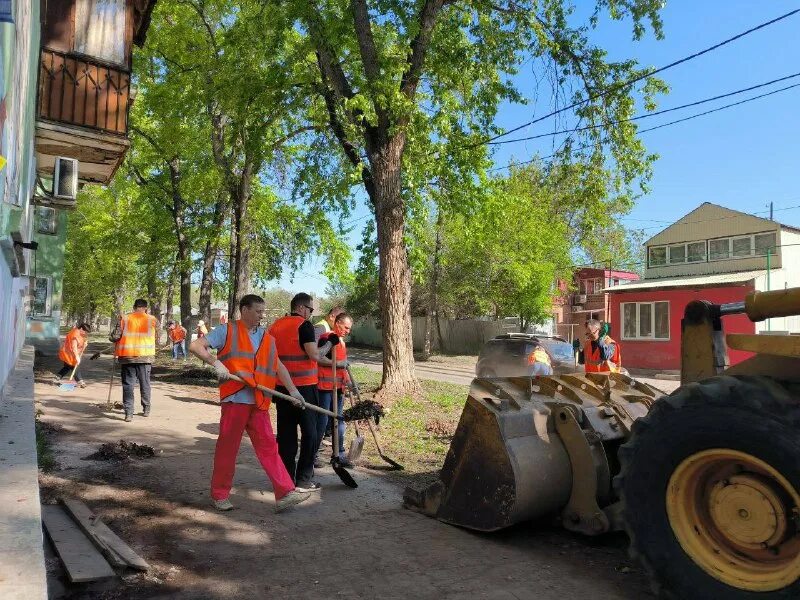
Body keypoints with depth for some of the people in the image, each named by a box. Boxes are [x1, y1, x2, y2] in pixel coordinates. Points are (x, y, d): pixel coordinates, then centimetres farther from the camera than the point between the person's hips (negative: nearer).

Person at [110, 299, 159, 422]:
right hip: (145, 356, 1)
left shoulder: (124, 319, -1)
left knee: (128, 385, 4)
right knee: (145, 383, 15)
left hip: (127, 356, -1)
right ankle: (146, 410, 25)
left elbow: (114, 337, -3)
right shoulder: (151, 320, -1)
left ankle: (128, 413, -3)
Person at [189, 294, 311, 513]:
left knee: (268, 446, 4)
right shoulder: (226, 331, 0)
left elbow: (278, 365, 18)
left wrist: (292, 390, 10)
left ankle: (285, 493, 5)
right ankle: (219, 494, 22)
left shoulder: (266, 338, 15)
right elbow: (195, 346, -5)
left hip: (259, 401, 5)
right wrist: (216, 362, -20)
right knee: (227, 447, 5)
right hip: (235, 398, -5)